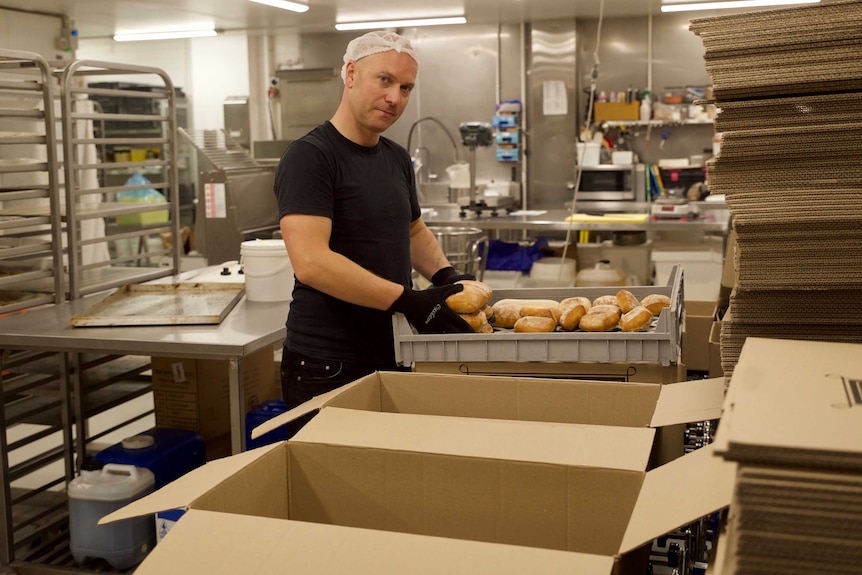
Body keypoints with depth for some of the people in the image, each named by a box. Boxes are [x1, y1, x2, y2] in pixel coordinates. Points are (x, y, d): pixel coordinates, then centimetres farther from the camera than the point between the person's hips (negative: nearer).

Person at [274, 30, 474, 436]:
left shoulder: (397, 159, 10)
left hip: (392, 358, 8)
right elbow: (310, 262, -26)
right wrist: (407, 301, -27)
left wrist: (444, 274, 5)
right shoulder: (310, 156, -14)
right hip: (327, 368, -8)